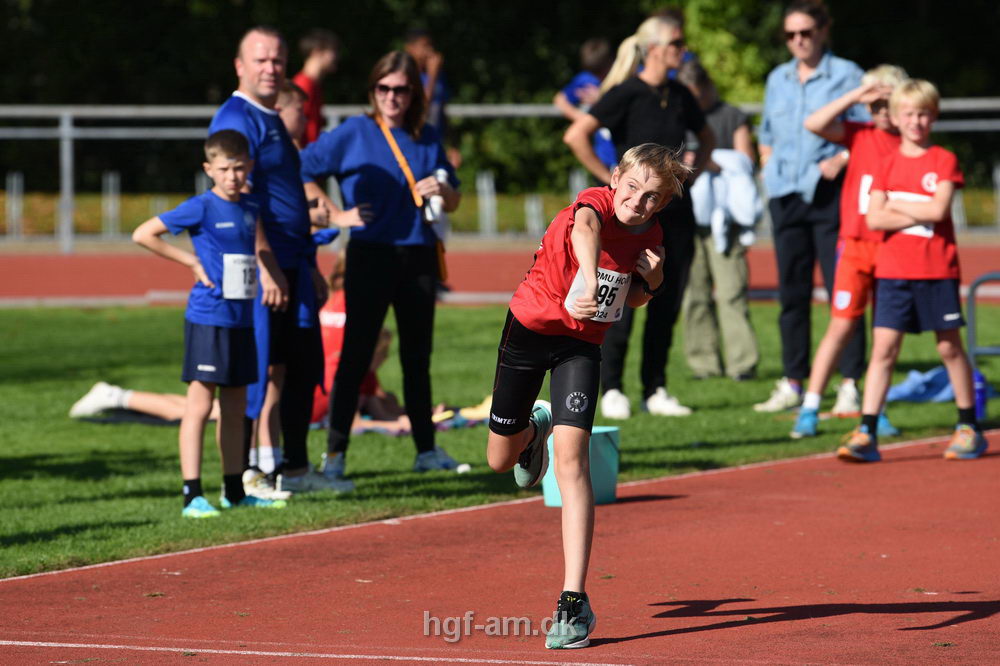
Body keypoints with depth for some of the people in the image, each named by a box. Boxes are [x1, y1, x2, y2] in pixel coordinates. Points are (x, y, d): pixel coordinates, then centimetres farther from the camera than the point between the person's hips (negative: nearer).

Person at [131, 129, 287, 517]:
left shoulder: (251, 209, 9)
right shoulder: (201, 208, -10)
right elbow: (143, 234, -11)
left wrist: (269, 277, 7)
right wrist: (191, 261, -9)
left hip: (241, 319, 7)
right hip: (208, 319, -7)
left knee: (235, 408, 13)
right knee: (199, 405, -6)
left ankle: (235, 490, 20)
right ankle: (193, 495, -7)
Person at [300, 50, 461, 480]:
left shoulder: (428, 138, 12)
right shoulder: (354, 134, -1)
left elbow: (453, 202, 19)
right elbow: (302, 170, -3)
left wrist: (442, 191, -4)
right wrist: (336, 213, -10)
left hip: (419, 256, 4)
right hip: (371, 255, -4)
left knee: (417, 356, 11)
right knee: (357, 354, -7)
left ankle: (426, 449, 19)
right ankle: (335, 453, -7)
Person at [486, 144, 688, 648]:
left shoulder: (651, 234, -6)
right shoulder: (595, 203, -23)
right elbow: (585, 229, -49)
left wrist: (652, 281, -13)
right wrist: (588, 281, -68)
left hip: (581, 343, 2)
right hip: (529, 327, -2)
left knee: (571, 454, -19)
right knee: (501, 459, 11)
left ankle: (574, 601, -22)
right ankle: (534, 429, 53)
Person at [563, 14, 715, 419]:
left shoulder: (679, 96, 10)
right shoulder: (626, 93, -10)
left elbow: (707, 138, 29)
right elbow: (575, 136, -19)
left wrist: (694, 171, 13)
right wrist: (611, 179, -14)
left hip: (675, 210, 6)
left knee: (667, 305, 6)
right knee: (623, 302, -5)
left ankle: (655, 391, 13)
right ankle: (611, 389, 4)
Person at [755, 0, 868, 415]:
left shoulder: (845, 75, -1)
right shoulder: (777, 80, 15)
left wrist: (842, 159, -17)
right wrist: (769, 170, 10)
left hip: (830, 194, -5)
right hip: (786, 195, 5)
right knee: (791, 292, 7)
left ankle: (849, 384, -5)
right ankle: (791, 384, 12)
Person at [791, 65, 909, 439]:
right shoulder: (859, 135, 2)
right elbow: (814, 124, -13)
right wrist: (855, 97, -15)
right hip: (856, 245, -1)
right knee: (842, 325, -3)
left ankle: (875, 412, 13)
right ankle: (809, 411, -1)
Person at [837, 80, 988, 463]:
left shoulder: (944, 161, -1)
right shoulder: (888, 165, 7)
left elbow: (938, 209, -15)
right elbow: (874, 218, -4)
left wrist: (895, 204, -6)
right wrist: (920, 214, -12)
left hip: (937, 271, -2)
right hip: (893, 270, 2)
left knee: (949, 346, 5)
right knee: (883, 348, -4)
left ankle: (969, 428, 18)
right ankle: (866, 434, -7)